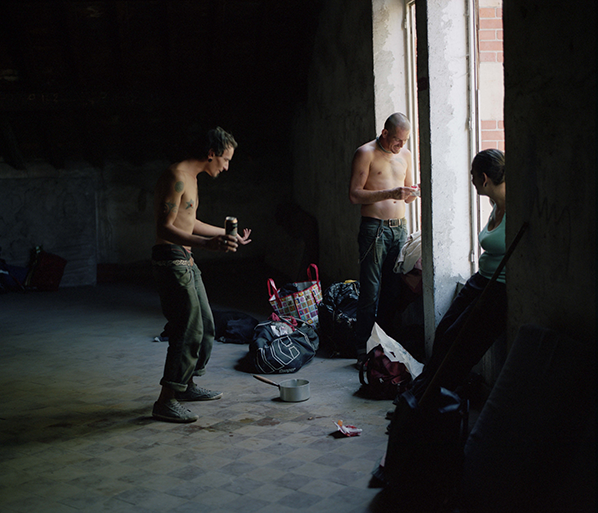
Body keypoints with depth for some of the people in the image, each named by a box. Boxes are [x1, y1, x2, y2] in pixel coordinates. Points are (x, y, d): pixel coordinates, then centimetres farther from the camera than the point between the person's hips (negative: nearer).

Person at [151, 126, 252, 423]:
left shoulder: (190, 177, 17)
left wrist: (227, 234, 35)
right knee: (189, 330, -11)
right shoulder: (177, 176, -15)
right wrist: (207, 243, -35)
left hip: (186, 262, 11)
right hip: (171, 260, -10)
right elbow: (164, 228, -23)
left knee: (205, 326, 16)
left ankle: (187, 385, 31)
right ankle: (166, 401, -5)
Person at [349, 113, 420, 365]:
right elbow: (354, 195, -9)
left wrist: (411, 193, 0)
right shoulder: (365, 153, -3)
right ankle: (363, 349, -1)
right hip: (374, 228, -5)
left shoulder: (405, 154, 15)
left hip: (400, 228, 6)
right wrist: (389, 193, -18)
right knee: (371, 290, -6)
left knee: (395, 288, 3)